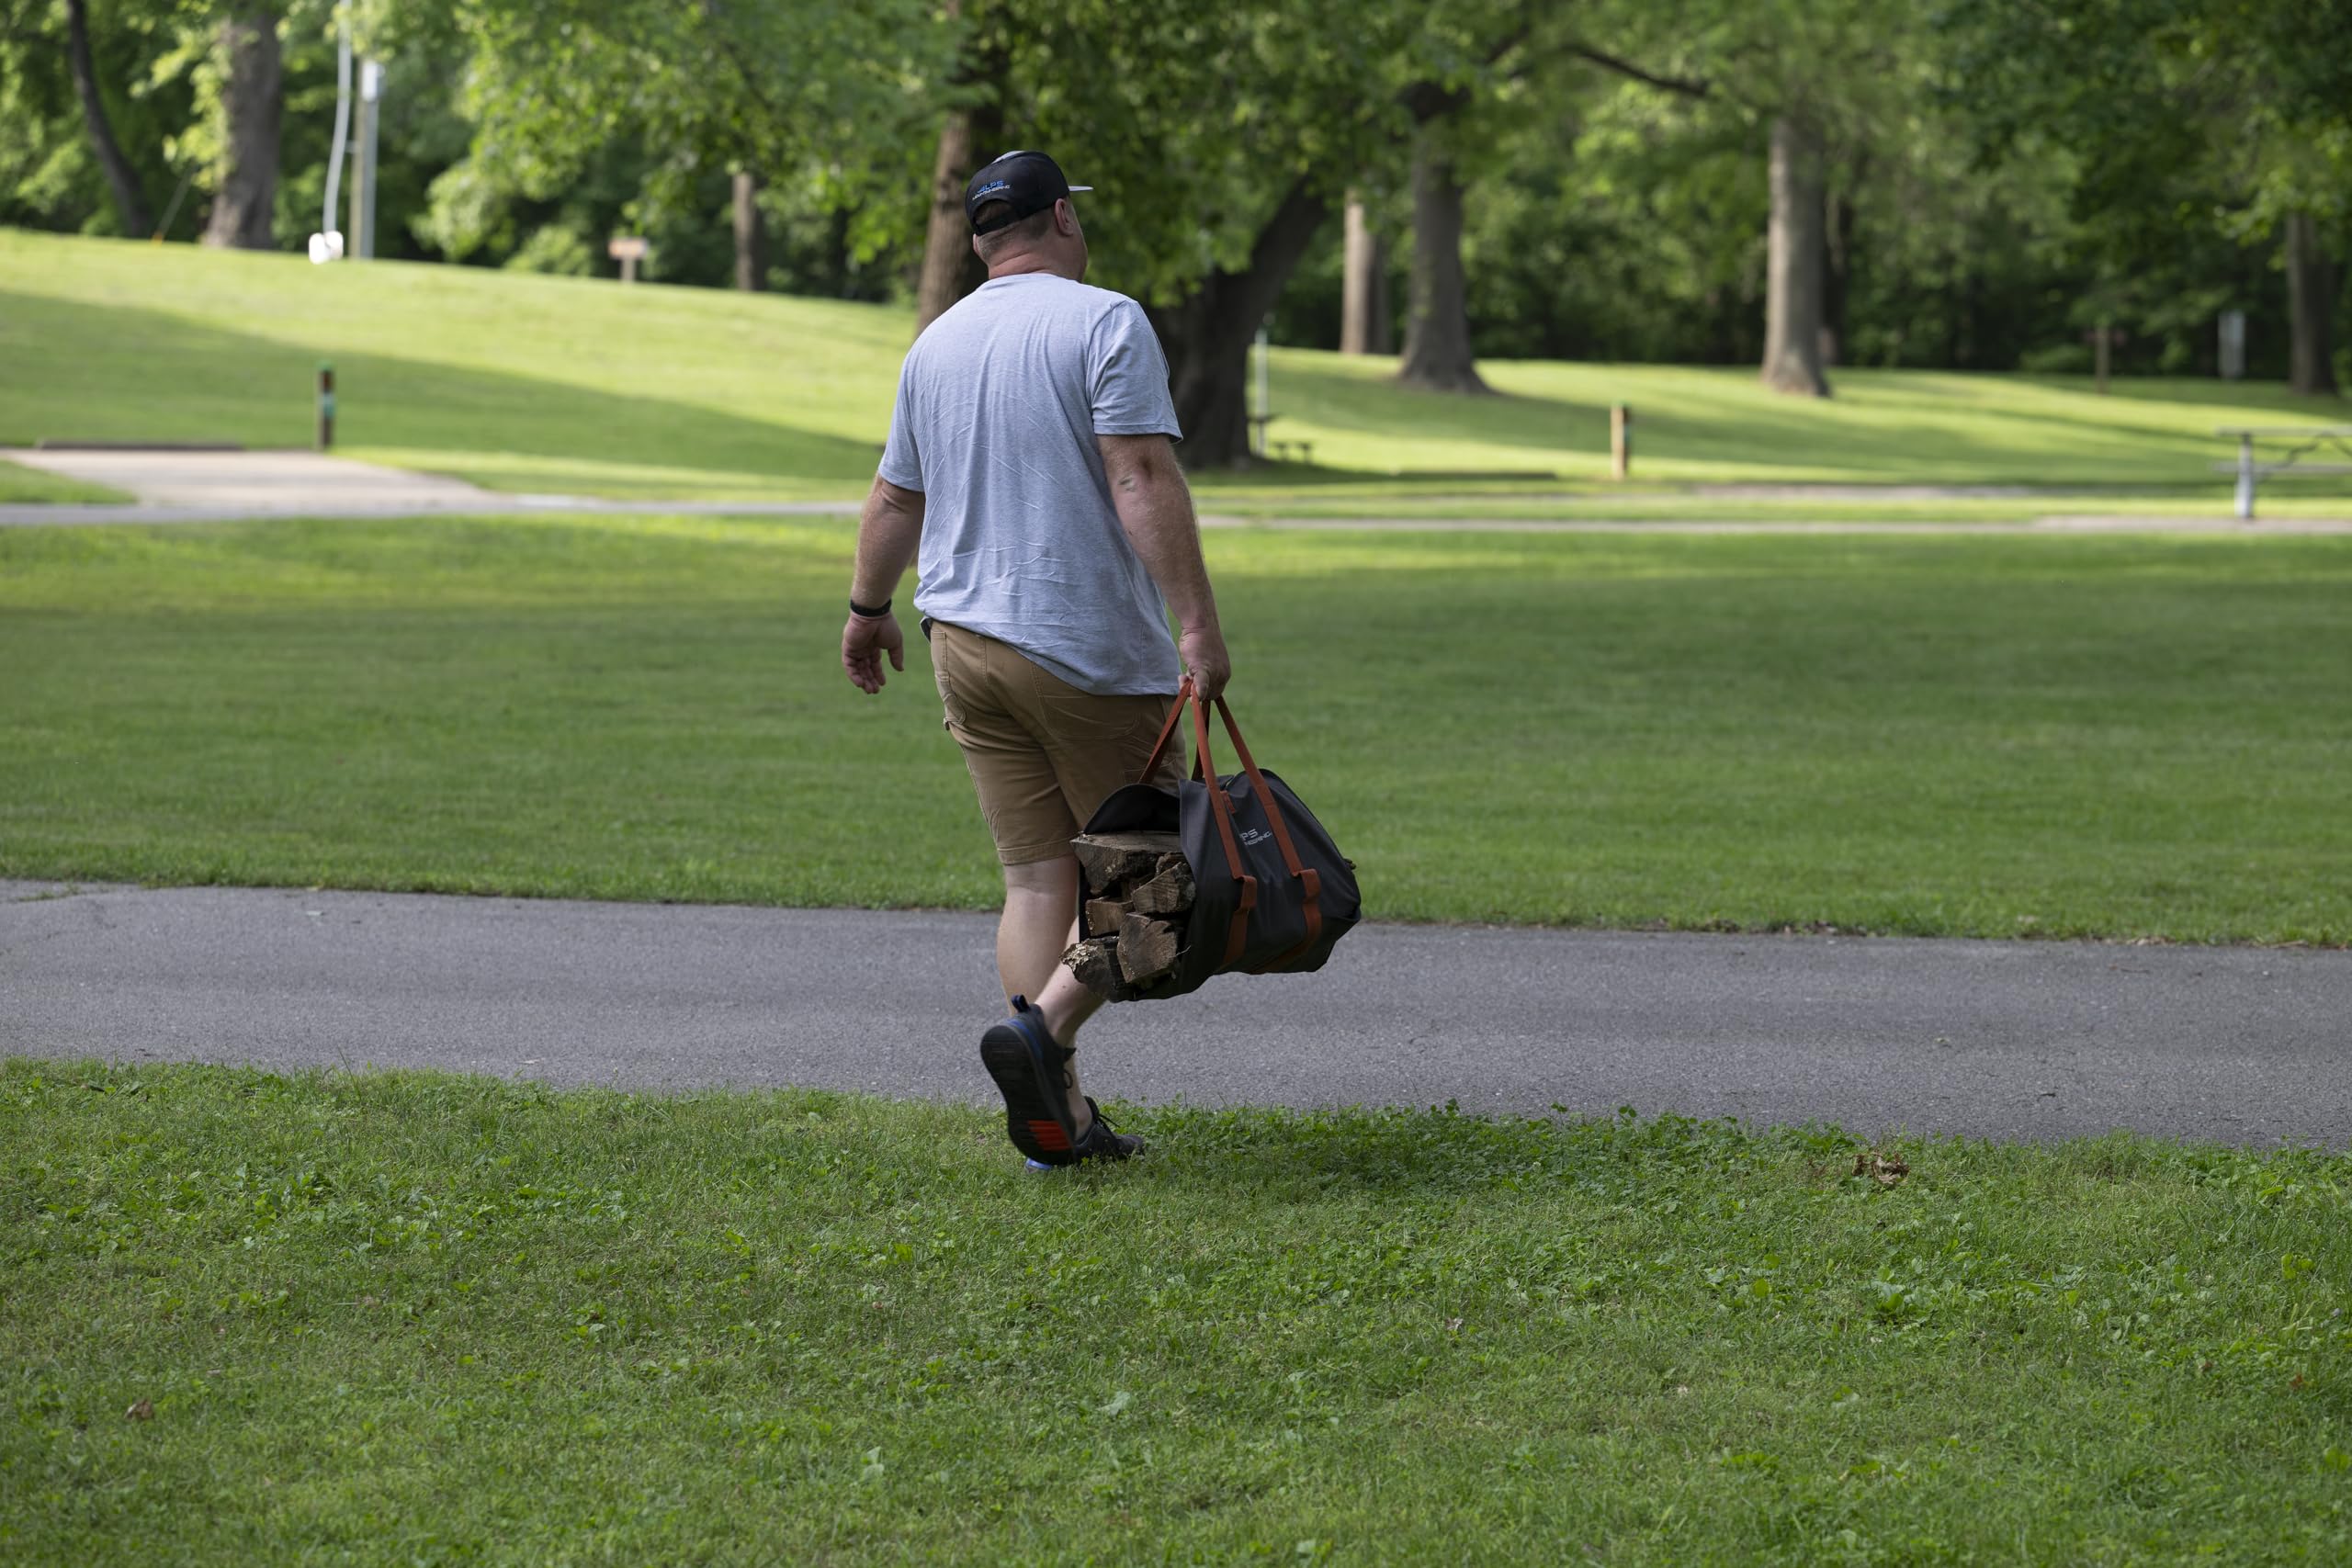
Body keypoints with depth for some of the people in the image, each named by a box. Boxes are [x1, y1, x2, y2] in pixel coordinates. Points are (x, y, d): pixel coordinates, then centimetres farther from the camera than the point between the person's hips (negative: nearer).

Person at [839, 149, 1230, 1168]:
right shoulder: (1104, 322, -7)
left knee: (1037, 879, 6)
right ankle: (1041, 1030, -16)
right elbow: (1142, 481, -17)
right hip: (1090, 650, -6)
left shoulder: (936, 344, 13)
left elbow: (893, 500, 20)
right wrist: (1198, 624, -19)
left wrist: (869, 610, 35)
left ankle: (1059, 1119, 2)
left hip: (964, 641, 6)